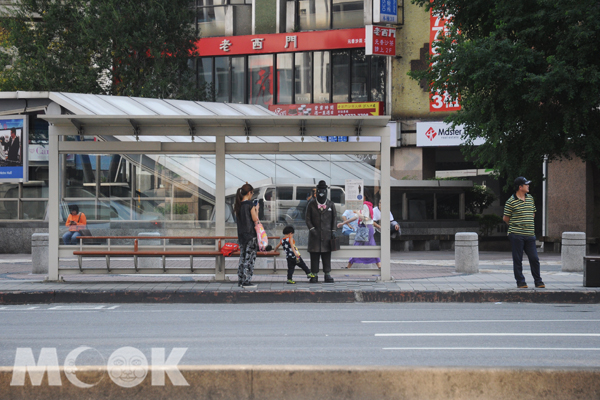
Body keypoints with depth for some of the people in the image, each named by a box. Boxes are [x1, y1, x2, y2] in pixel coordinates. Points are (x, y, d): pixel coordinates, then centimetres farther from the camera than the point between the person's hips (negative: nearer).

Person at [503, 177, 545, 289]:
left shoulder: (530, 198, 13)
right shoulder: (511, 201, -6)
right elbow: (506, 218, 0)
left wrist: (528, 224, 13)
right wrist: (515, 225, 9)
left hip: (530, 234, 5)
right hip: (516, 235, -5)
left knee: (534, 258, 4)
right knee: (517, 260, 0)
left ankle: (538, 281, 14)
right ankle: (520, 282, 8)